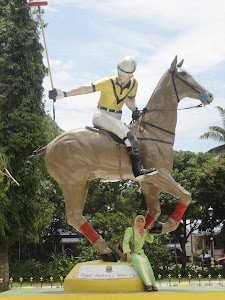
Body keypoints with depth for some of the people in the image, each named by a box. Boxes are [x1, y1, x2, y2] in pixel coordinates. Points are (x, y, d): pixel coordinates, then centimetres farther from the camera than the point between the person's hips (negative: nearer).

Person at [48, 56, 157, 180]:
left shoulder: (133, 83, 4)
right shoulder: (108, 82, -14)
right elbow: (87, 88, -21)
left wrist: (134, 109, -5)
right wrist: (64, 94, -29)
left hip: (116, 118, 8)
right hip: (101, 116, -8)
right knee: (129, 136, -28)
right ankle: (138, 170, -32)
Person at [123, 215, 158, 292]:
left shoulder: (144, 232, 8)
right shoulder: (130, 230, -8)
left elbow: (150, 240, 22)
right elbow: (125, 242, -15)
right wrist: (128, 254, -28)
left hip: (140, 254, 4)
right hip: (131, 255, -4)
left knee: (146, 262, -31)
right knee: (141, 261, -35)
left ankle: (153, 284, -35)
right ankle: (148, 284, -39)